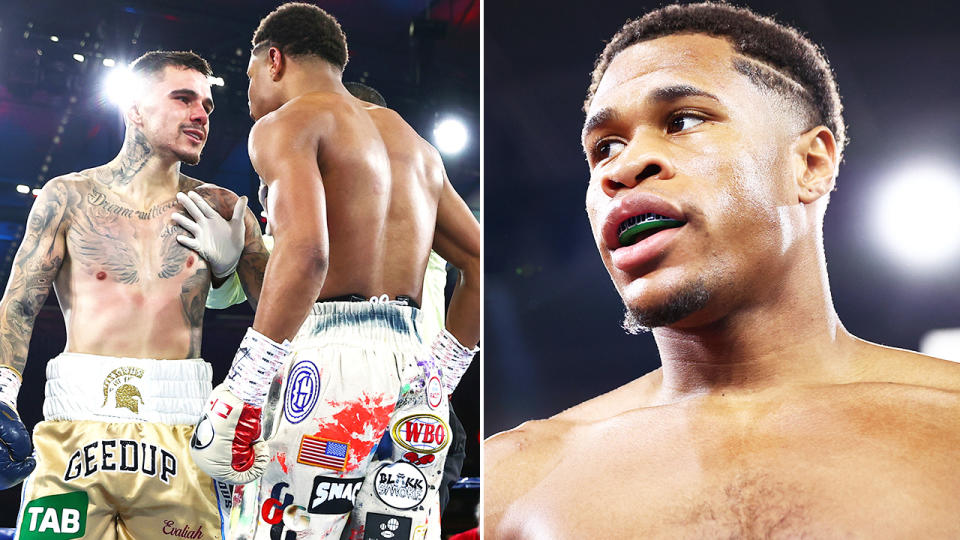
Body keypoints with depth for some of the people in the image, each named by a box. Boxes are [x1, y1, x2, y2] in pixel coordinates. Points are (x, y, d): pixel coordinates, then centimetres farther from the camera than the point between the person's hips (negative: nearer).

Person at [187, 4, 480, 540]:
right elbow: (481, 264, 20)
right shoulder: (415, 143, 22)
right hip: (411, 356, 7)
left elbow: (305, 251, -20)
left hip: (331, 357, -7)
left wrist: (236, 393, -17)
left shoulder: (286, 123, 0)